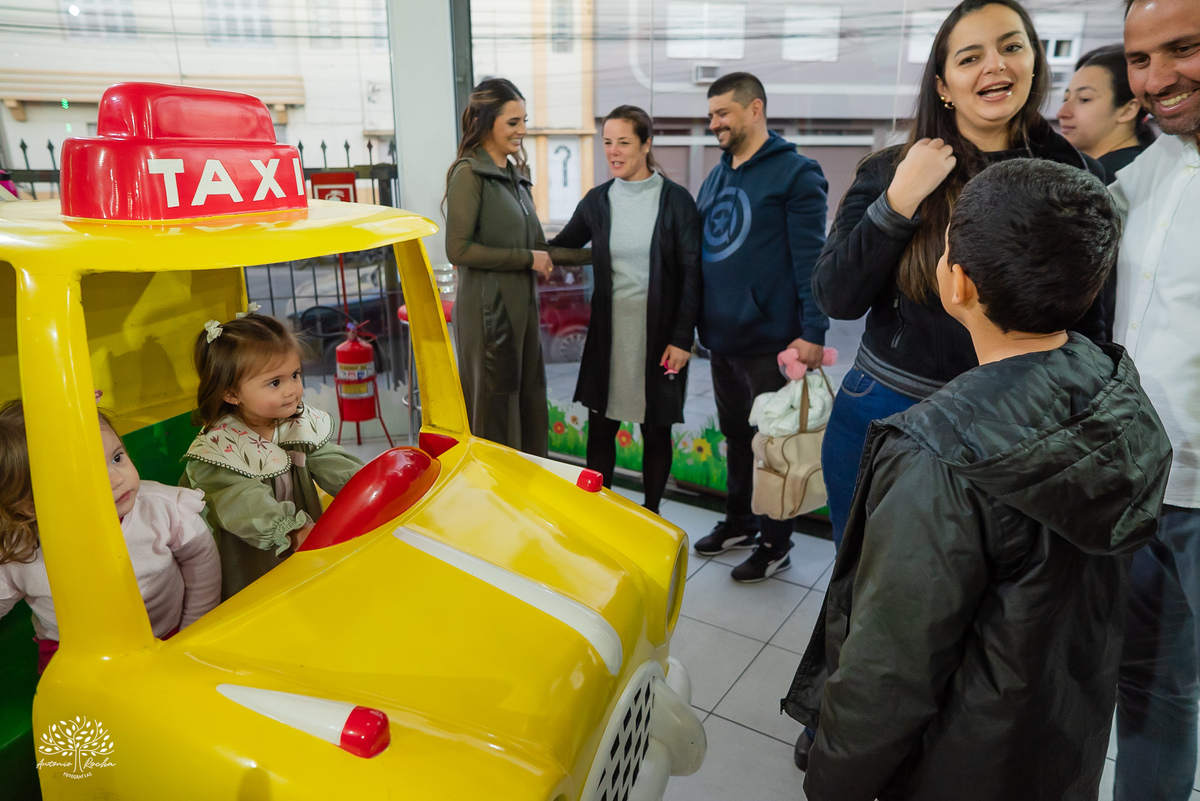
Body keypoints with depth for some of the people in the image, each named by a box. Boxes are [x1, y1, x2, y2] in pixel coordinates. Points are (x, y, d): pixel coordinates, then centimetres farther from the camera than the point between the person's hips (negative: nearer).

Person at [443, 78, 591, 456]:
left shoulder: (514, 175, 15)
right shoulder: (469, 174, -10)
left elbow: (537, 246, 17)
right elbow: (458, 249, -17)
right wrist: (527, 259, -13)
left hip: (523, 305, 8)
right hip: (488, 308, -8)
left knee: (529, 406, 14)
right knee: (495, 411, 3)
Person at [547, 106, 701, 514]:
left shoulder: (676, 200, -4)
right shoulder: (597, 200, 5)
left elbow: (692, 274, -6)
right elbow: (561, 248, 16)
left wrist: (682, 338, -11)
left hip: (660, 335, -3)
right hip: (608, 331, 3)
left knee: (655, 432, 8)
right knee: (600, 429, 8)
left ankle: (650, 515, 26)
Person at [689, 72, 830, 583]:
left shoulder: (795, 173, -8)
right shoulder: (716, 178, 14)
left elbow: (810, 258, -14)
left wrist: (813, 331, -19)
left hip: (768, 340, -7)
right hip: (721, 336, 7)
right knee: (735, 435, 18)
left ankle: (775, 543, 19)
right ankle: (738, 523, 34)